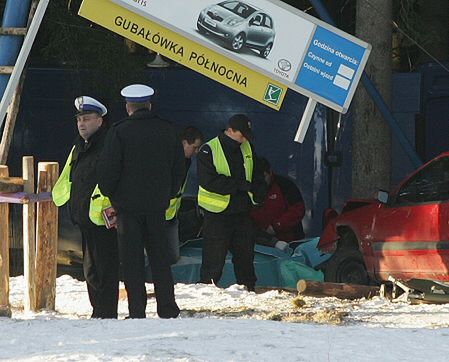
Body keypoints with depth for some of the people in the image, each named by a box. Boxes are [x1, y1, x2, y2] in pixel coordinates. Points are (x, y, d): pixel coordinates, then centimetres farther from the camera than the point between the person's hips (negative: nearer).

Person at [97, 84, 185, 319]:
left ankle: (137, 312, -3)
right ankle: (168, 310, 9)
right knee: (160, 258, 10)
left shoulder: (119, 132, -9)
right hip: (157, 205, 4)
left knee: (132, 261, 0)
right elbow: (179, 169, 12)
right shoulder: (167, 131, 6)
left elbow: (107, 170, -10)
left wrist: (109, 195, 5)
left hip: (128, 205, -4)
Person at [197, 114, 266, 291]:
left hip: (242, 211, 6)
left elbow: (257, 176, 19)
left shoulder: (247, 149, 9)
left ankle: (248, 289, 20)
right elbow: (208, 180, -21)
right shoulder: (209, 150, -11)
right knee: (214, 258, -6)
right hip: (217, 213, -6)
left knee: (245, 255, 12)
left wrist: (257, 193, -3)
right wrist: (240, 185, -21)